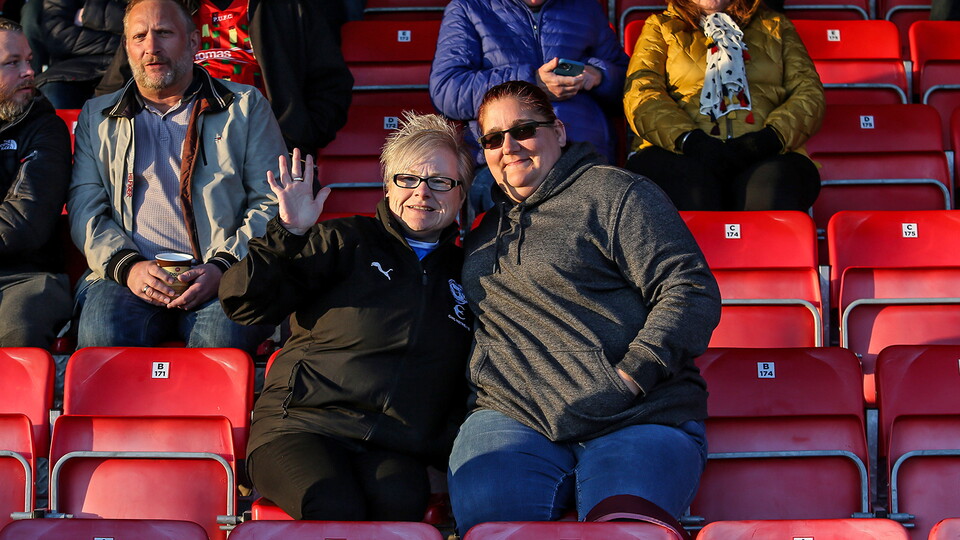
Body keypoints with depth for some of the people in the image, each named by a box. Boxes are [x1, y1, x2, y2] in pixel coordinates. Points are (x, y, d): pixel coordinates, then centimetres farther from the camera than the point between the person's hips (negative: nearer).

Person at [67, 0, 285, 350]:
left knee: (223, 338, -34)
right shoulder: (97, 116, 21)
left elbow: (271, 203, 8)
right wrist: (127, 266, -8)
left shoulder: (246, 107, 15)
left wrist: (222, 267, -9)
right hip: (132, 274, 1)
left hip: (223, 277, -1)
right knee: (101, 338, -32)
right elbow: (84, 208, 12)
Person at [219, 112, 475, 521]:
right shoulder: (344, 242, 10)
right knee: (335, 509, -35)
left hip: (395, 448, 2)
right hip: (299, 426, -2)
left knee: (399, 502, -34)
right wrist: (289, 232, -9)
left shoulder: (465, 271, 21)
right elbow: (245, 304, 2)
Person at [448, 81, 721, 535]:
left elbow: (693, 292, -5)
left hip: (636, 422, -4)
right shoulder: (484, 233, 27)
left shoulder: (615, 193, 5)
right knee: (488, 521, -27)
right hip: (510, 417, 4)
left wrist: (629, 377, -13)